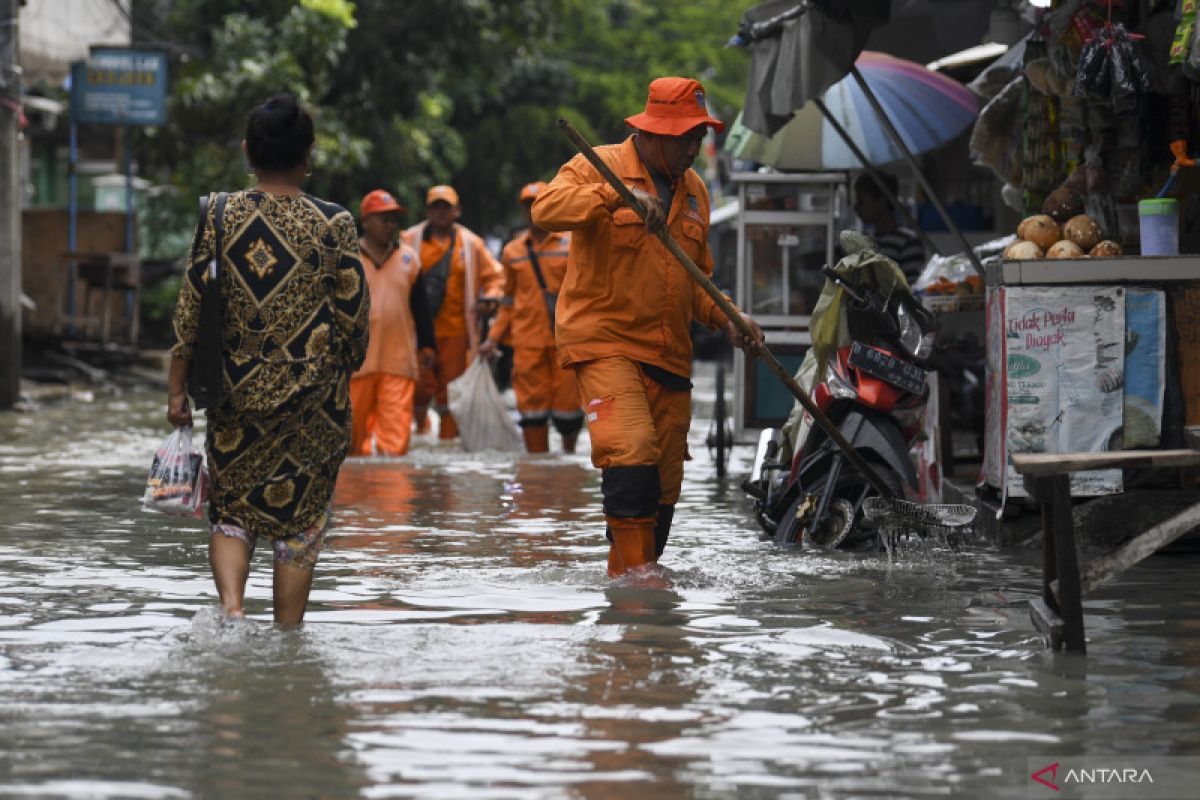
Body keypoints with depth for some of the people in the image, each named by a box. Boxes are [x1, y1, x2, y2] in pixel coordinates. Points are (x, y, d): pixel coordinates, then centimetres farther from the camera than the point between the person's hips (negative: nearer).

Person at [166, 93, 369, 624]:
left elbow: (190, 309, -1)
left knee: (231, 507, 13)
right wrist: (346, 371, 14)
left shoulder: (219, 217, -3)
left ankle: (231, 606, -10)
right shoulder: (333, 224, -6)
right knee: (300, 514, 9)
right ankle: (287, 635, 12)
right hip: (313, 392, -1)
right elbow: (354, 315, -3)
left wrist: (177, 388, 6)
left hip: (236, 387, 1)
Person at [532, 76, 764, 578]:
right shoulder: (599, 167, -2)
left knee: (664, 481, 6)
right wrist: (615, 196, -34)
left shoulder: (694, 190, 18)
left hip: (669, 356, 7)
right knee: (632, 452, -24)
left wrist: (726, 317, 7)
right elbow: (546, 210, -22)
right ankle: (634, 570, -22)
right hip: (605, 343, -7)